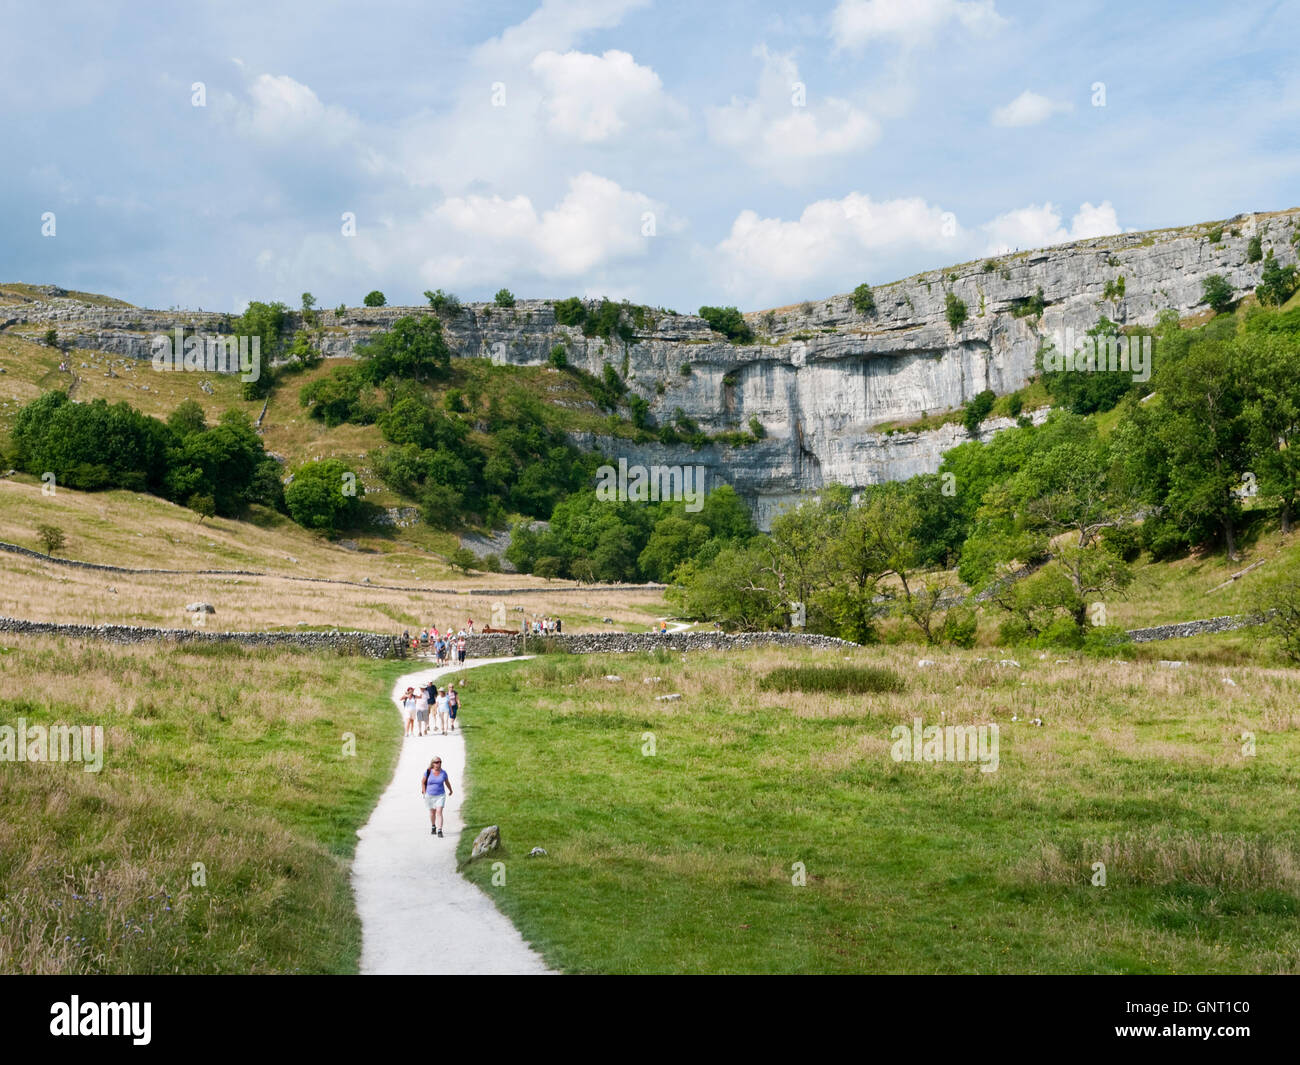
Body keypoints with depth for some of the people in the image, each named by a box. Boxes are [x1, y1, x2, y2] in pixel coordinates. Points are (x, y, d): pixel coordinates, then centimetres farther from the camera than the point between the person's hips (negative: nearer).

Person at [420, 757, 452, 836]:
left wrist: (450, 790, 27)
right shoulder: (428, 772, -9)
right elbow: (423, 782, 3)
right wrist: (424, 793, -1)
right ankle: (433, 826, 42)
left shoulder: (443, 773, -6)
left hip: (440, 795, -1)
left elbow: (447, 782, 12)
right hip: (430, 796, 1)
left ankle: (439, 831, -18)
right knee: (432, 812, 16)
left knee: (439, 812, -14)